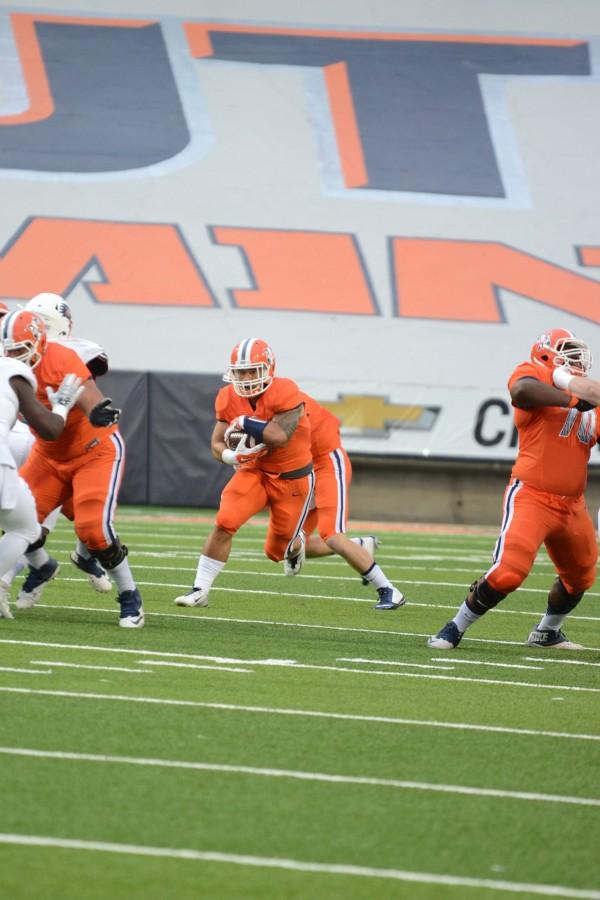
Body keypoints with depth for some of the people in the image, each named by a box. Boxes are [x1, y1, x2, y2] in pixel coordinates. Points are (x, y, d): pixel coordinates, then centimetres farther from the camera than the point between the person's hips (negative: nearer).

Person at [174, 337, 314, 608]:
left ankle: (296, 544, 47)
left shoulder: (285, 394, -26)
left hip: (292, 476, -3)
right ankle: (200, 591, -10)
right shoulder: (229, 399, -8)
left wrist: (246, 424, -28)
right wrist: (230, 455, -24)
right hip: (255, 471, 3)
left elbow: (280, 437, -37)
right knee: (224, 523, -18)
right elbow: (217, 444, -2)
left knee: (277, 551, 8)